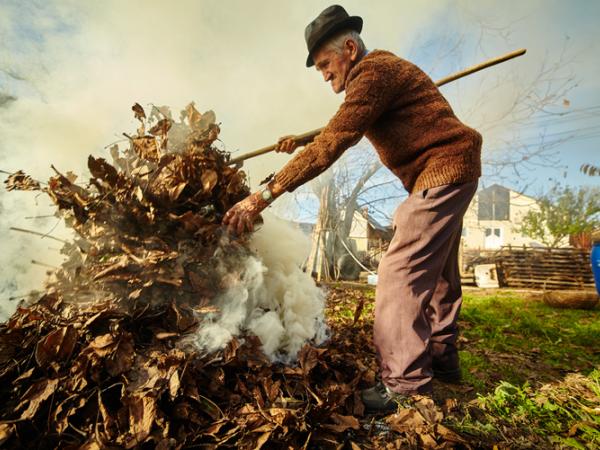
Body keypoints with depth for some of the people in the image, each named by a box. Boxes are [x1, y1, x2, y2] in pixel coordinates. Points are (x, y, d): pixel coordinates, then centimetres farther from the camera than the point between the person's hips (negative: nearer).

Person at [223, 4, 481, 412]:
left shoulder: (374, 72, -17)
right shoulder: (378, 71, 16)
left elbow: (331, 145, -28)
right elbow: (342, 133, 25)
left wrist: (264, 196, -29)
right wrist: (301, 142, 17)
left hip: (442, 170, -11)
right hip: (451, 170, 11)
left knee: (401, 271, -15)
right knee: (436, 271, 15)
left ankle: (406, 383, -7)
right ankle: (442, 357, 28)